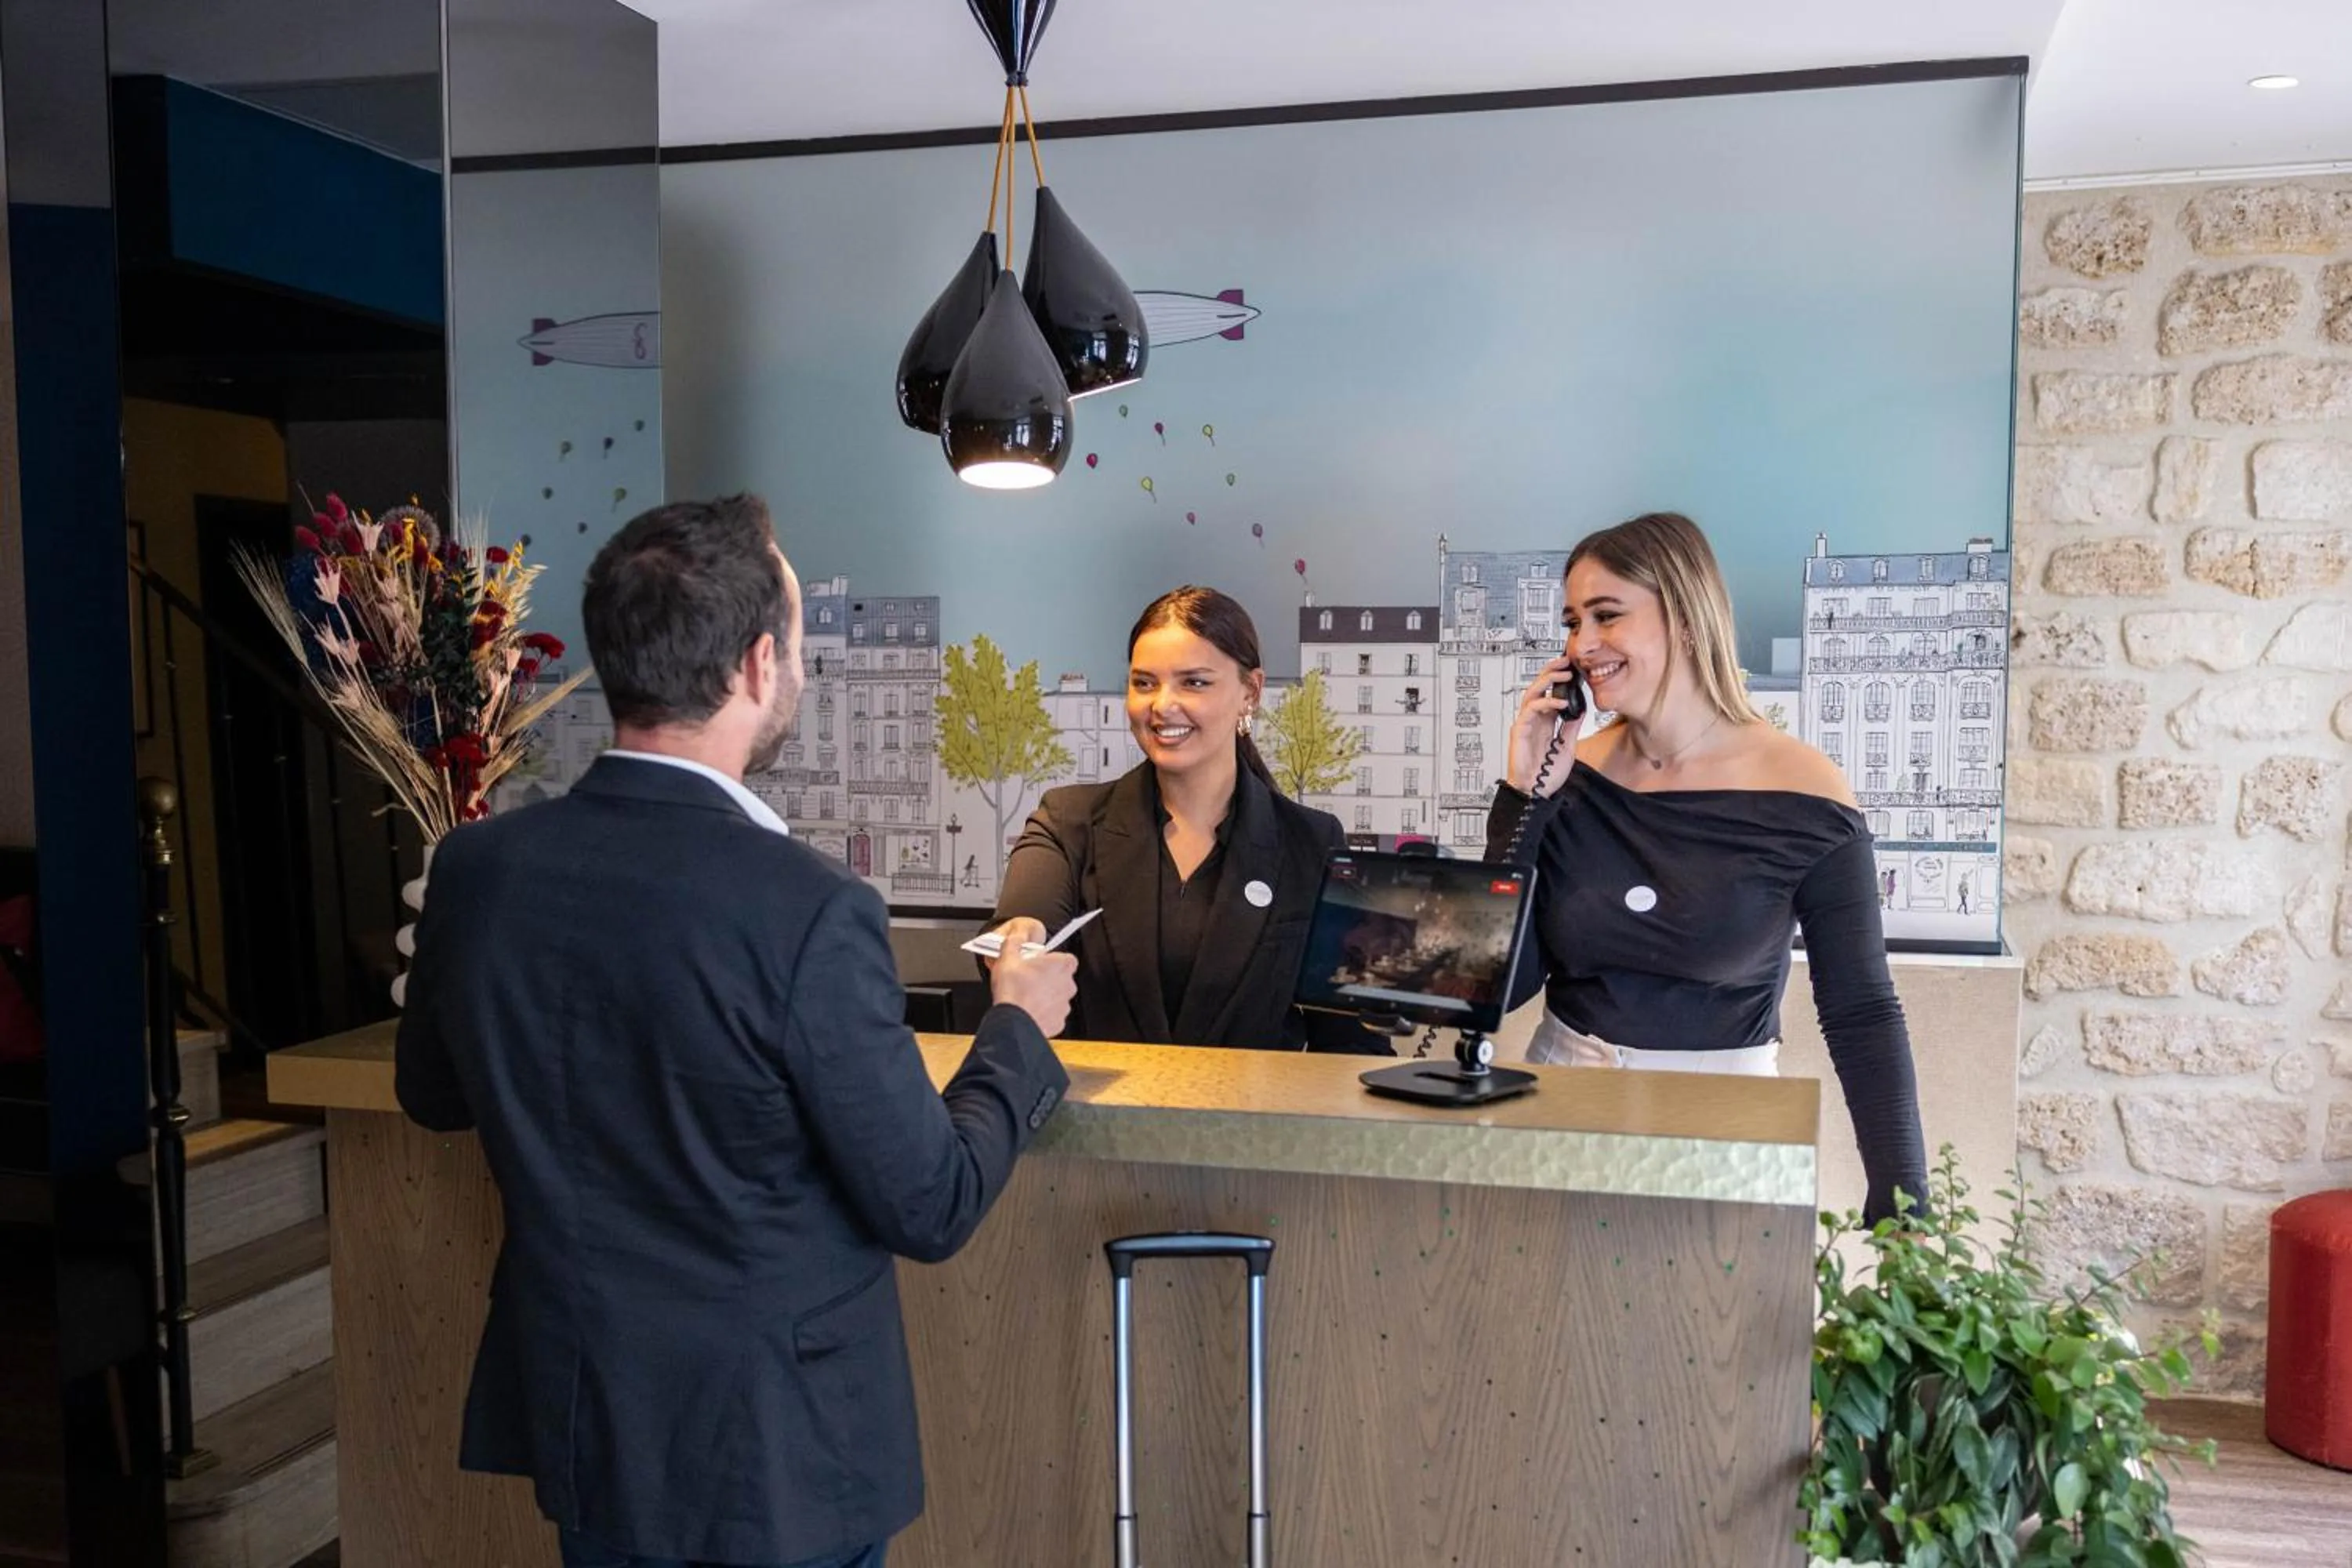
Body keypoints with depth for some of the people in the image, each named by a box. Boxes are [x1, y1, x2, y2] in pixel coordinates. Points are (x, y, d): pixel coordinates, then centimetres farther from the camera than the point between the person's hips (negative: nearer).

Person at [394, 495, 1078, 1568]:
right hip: (772, 1459, -5)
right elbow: (931, 1209, -18)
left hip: (574, 1428, 5)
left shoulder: (473, 867, -10)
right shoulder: (809, 913, -27)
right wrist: (1020, 1026, -3)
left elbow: (432, 1096, 8)